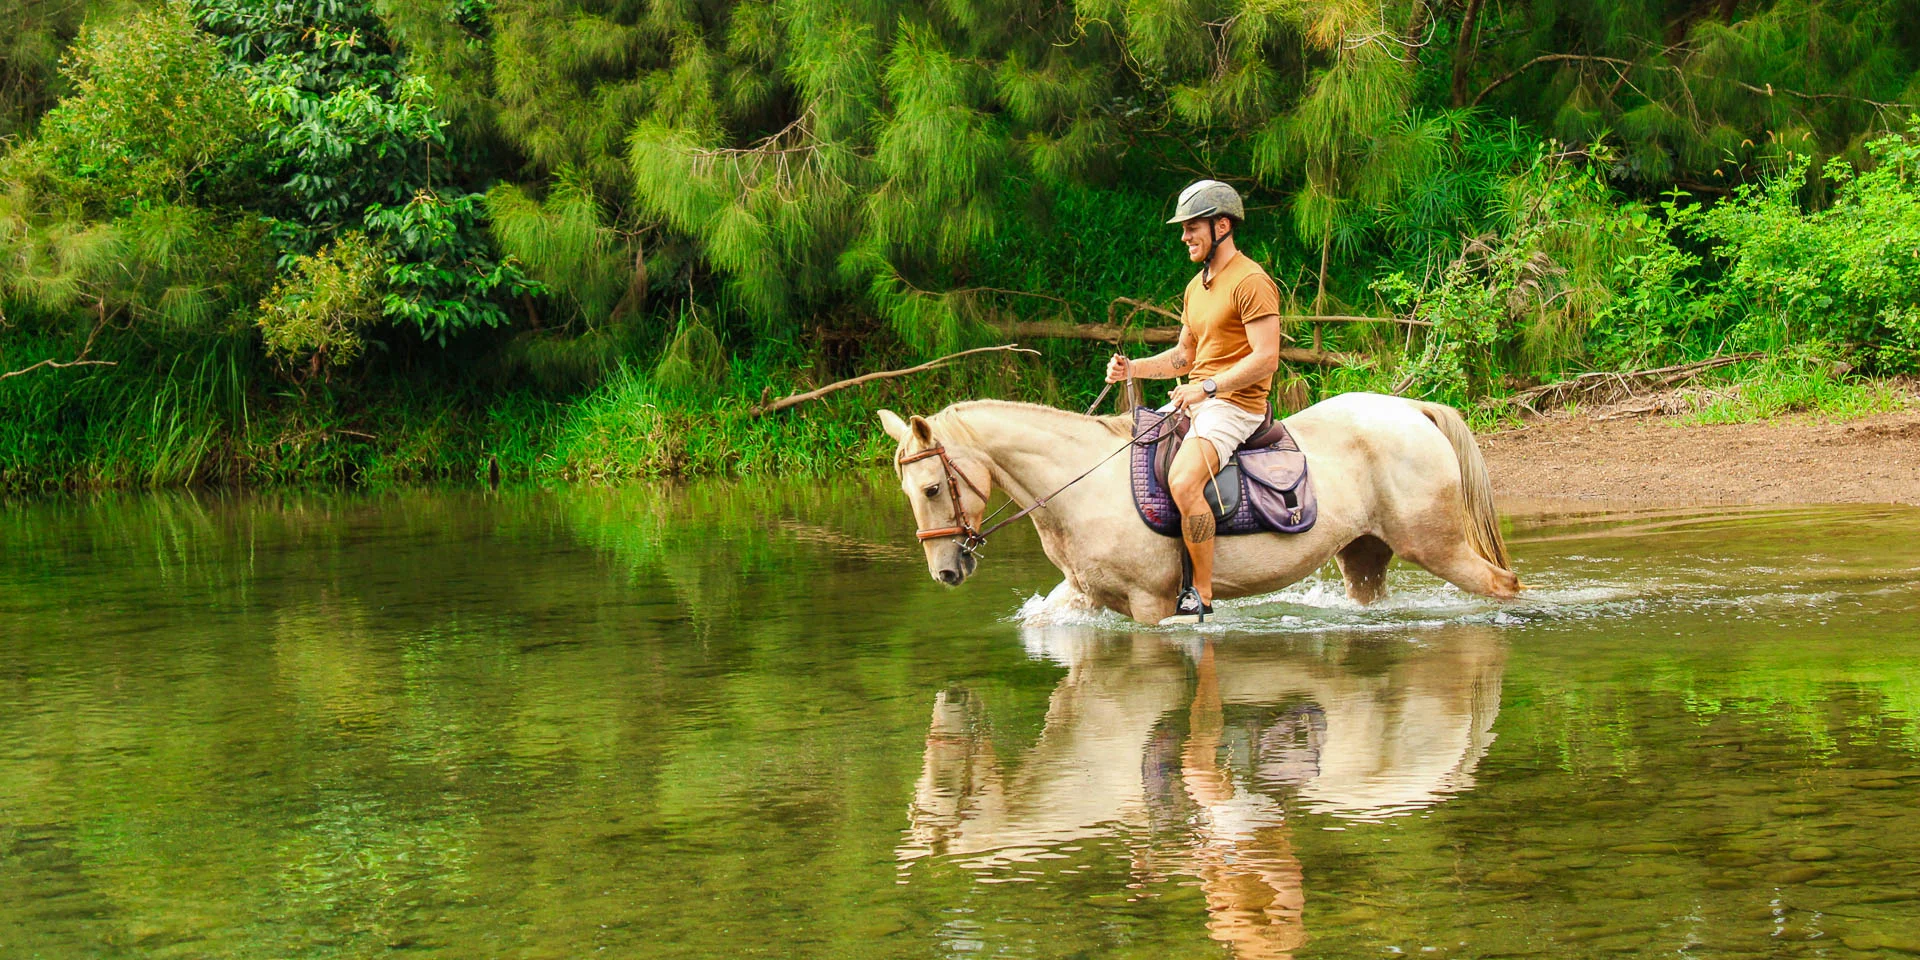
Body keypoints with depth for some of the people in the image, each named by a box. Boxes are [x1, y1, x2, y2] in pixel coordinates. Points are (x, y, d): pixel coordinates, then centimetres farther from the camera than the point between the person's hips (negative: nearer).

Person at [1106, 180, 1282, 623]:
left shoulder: (1251, 282, -12)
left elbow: (1266, 358, -19)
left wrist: (1208, 386, -24)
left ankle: (1201, 595, -23)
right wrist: (1132, 368, 9)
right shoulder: (1196, 287, 18)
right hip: (1196, 400, 10)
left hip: (1235, 403, -10)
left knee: (1183, 482, -30)